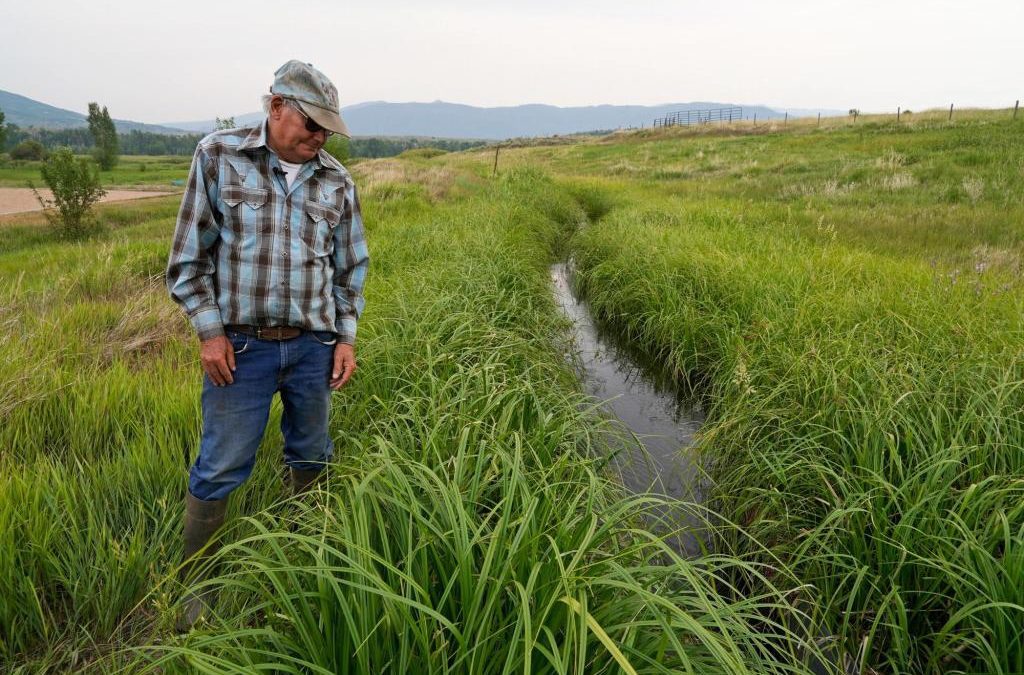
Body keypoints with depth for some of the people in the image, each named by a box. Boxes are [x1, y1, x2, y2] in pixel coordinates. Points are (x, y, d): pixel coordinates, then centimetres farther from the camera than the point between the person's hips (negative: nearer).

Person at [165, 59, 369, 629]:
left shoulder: (336, 181, 4)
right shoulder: (218, 156, -3)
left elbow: (351, 265, 12)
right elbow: (190, 256, -1)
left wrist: (347, 336, 6)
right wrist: (210, 331, -7)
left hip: (315, 346, 3)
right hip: (241, 345, -2)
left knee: (312, 459, 15)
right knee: (221, 469, 3)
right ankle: (195, 584, 22)